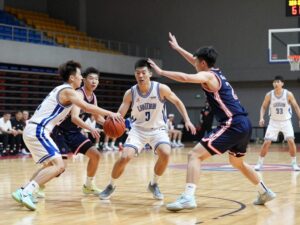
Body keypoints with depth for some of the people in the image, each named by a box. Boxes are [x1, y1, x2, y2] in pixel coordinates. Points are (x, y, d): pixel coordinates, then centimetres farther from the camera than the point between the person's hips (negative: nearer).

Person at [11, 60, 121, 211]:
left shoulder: (61, 90, 22)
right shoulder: (68, 91, -8)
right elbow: (87, 108, -19)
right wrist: (109, 113, -11)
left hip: (32, 130, 10)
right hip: (38, 131, -10)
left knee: (51, 164, 21)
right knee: (58, 166, -15)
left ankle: (24, 191, 14)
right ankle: (25, 192, -24)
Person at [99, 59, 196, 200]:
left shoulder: (161, 89, -15)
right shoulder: (130, 93, -12)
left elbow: (177, 102, 0)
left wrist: (187, 120, -8)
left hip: (158, 129, 0)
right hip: (138, 129, 0)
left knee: (165, 154, -26)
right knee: (125, 157, -17)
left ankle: (153, 184, 1)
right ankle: (111, 186, 9)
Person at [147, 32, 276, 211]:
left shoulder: (208, 76, -6)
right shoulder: (216, 73, 19)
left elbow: (185, 77, -25)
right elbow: (195, 61, 37)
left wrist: (161, 72, -14)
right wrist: (178, 48, 45)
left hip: (233, 126, -9)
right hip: (244, 124, 9)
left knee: (195, 155, -13)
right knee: (238, 163, 32)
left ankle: (188, 197, -25)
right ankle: (265, 192, 40)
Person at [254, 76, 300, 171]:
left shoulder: (288, 94, -11)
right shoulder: (269, 95, -8)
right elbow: (263, 107, 3)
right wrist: (261, 118, -12)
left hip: (286, 121, -1)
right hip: (274, 121, 1)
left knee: (291, 141, -13)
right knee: (266, 142, -6)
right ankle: (260, 163, 7)